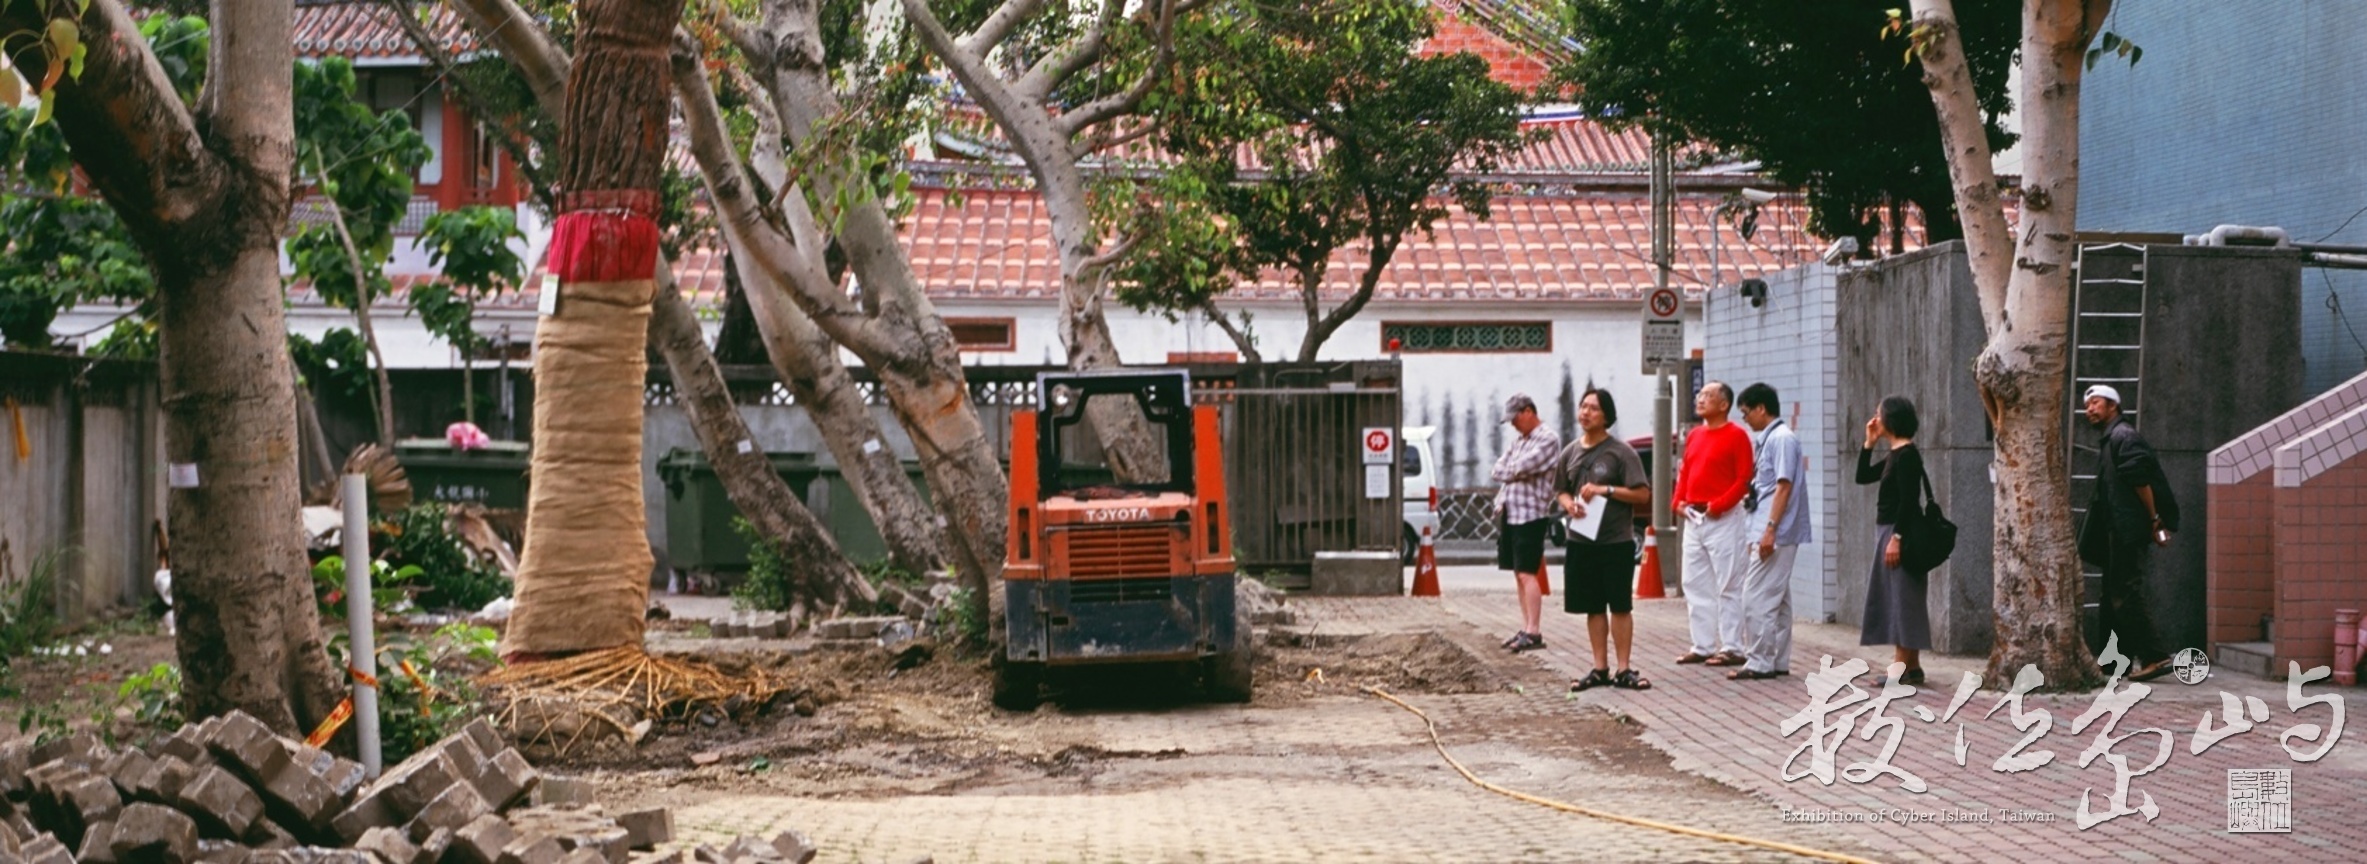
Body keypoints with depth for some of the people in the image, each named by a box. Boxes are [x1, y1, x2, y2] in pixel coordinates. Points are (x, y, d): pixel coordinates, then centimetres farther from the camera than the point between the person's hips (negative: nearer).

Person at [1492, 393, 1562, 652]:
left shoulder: (1548, 439, -9)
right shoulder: (1519, 440, 18)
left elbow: (1521, 468, -19)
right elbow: (1498, 470, 11)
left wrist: (1507, 471, 0)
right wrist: (1514, 473, -8)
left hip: (1531, 515, -9)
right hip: (1510, 514, 9)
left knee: (1527, 574, -11)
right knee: (1519, 574, 9)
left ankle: (1534, 633, -12)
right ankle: (1526, 628, 12)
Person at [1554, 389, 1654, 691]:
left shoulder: (1621, 452, -5)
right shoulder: (1570, 453, 10)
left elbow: (1643, 495, -9)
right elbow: (1560, 491, 18)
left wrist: (1605, 490, -17)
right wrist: (1568, 504, -4)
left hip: (1617, 541, -4)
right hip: (1581, 542, 4)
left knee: (1620, 606, 0)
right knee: (1593, 608, 9)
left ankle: (1624, 670, 5)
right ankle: (1600, 669, 16)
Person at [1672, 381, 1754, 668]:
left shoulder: (1736, 435, -7)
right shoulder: (1694, 435, 15)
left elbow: (1744, 479, -12)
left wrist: (1719, 504, -18)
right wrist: (1678, 501, 5)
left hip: (1723, 519, -8)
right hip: (1693, 518, 8)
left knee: (1727, 585, -5)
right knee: (1695, 585, 9)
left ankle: (1731, 648, -2)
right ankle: (1702, 646, 15)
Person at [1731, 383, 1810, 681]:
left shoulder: (1782, 439, -14)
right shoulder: (1768, 439, 16)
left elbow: (1784, 487, -19)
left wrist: (1770, 530, -22)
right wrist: (1763, 533, 19)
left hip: (1775, 532, -10)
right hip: (1768, 531, 10)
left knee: (1756, 598, -9)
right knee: (1776, 598, 12)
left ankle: (1759, 663, -7)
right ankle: (1778, 661, 17)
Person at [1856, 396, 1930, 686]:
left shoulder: (1906, 454, -14)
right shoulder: (1895, 455, 14)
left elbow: (1908, 500, -20)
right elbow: (1862, 476, 21)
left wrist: (1896, 538, -24)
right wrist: (1869, 442, 14)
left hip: (1900, 532, -10)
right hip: (1887, 531, 10)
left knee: (1901, 597, -8)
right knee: (1893, 598, 12)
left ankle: (1905, 667, -7)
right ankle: (1910, 666, 15)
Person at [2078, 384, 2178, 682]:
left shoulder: (2124, 437, -9)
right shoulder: (2109, 440, 23)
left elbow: (2141, 480, -17)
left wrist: (2155, 521, -18)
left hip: (2128, 531, -11)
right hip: (2117, 532, 11)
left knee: (2125, 594, -14)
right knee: (2113, 596, 13)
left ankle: (2155, 657, -18)